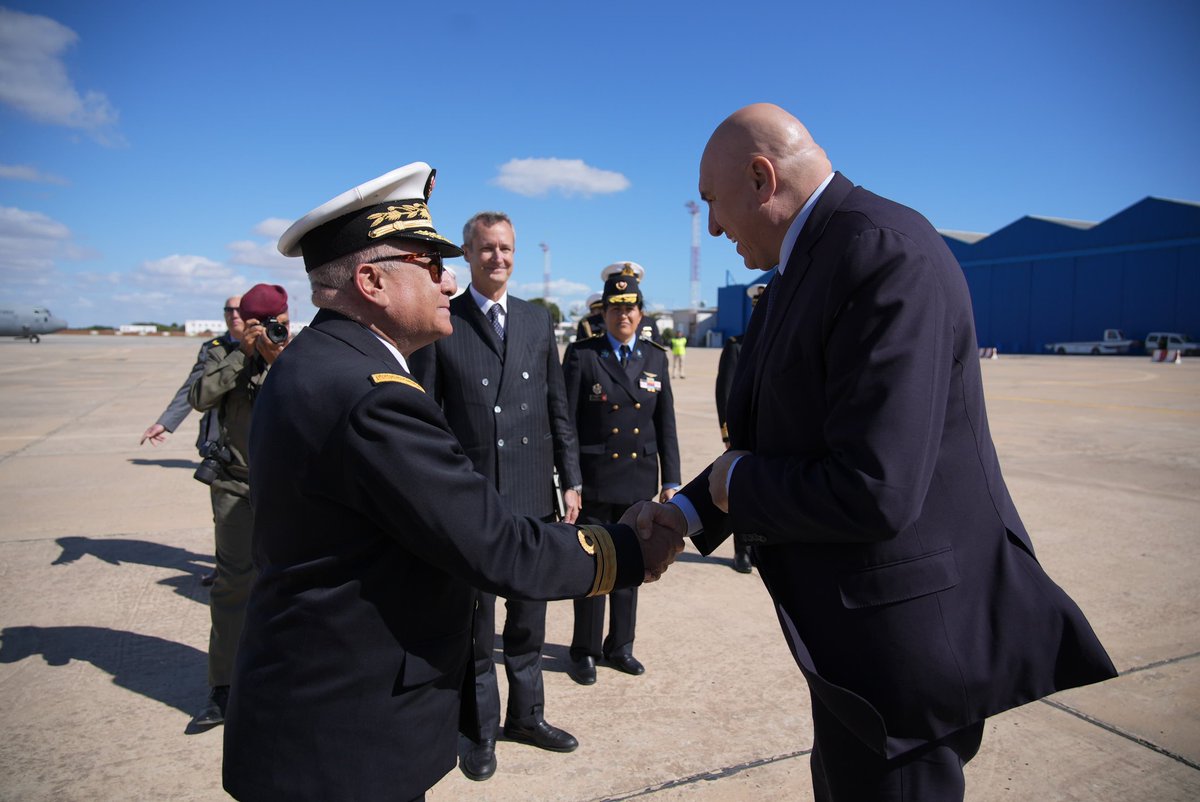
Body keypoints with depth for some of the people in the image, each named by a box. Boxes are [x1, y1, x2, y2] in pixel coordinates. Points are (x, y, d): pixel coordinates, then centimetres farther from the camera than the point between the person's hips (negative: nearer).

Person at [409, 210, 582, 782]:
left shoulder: (538, 321, 9)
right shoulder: (440, 324, -3)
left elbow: (557, 409, 10)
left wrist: (570, 480, 7)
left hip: (533, 497, 4)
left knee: (528, 618, 17)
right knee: (475, 623, 10)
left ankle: (526, 714, 37)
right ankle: (480, 730, 30)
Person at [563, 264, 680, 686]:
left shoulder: (655, 357, 7)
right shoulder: (581, 354, -4)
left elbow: (666, 424, 8)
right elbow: (567, 421, -6)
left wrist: (670, 478, 5)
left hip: (640, 480, 4)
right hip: (595, 479, -3)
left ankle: (620, 646, 30)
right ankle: (584, 651, 22)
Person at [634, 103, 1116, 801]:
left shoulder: (882, 253, -25)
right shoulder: (807, 267, 7)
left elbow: (873, 493, -31)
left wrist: (736, 482, -15)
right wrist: (691, 510, 7)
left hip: (901, 630, -10)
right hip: (849, 622, 10)